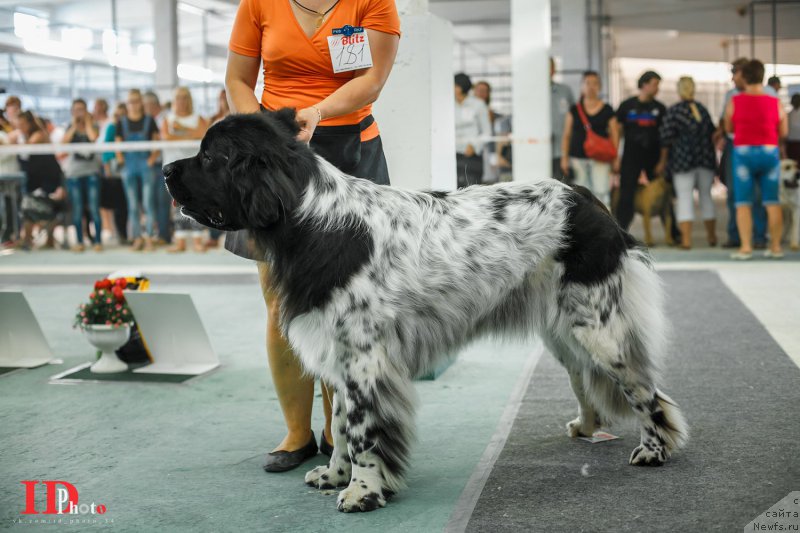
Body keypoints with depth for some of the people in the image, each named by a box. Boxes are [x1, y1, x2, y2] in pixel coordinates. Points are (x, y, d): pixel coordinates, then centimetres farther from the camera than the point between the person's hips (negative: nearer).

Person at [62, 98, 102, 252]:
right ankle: (79, 242, 8)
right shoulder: (69, 128, 11)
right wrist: (74, 126, -4)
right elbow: (63, 142, -7)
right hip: (73, 172, 2)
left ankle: (98, 241, -1)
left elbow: (93, 137, -16)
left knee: (94, 208, -5)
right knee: (77, 209, 3)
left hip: (91, 171, -2)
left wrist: (87, 122, -3)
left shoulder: (93, 126, 7)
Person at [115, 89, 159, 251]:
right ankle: (137, 238, 12)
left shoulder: (149, 121, 4)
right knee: (132, 205, 5)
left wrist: (152, 158, -9)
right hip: (129, 167, 2)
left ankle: (149, 238, -1)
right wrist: (120, 159, -5)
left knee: (148, 202, -6)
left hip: (145, 166, -2)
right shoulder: (122, 123, 8)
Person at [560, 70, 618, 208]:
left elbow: (614, 135, 6)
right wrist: (564, 157, 4)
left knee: (601, 193, -12)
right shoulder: (574, 110, 7)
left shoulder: (607, 110, 4)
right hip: (577, 158, 2)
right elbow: (566, 136, 10)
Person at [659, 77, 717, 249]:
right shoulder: (703, 109, 9)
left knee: (684, 198, -4)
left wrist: (663, 161, 1)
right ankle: (712, 236, 23)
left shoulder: (673, 112, -5)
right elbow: (712, 134, 15)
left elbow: (666, 140, -9)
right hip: (706, 159, 4)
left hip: (683, 161, -4)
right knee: (706, 196, 14)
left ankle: (686, 239, -11)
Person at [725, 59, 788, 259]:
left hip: (743, 153, -1)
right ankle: (775, 247, 10)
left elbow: (729, 128, 5)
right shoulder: (776, 103, -2)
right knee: (772, 201, 8)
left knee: (743, 203, 3)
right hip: (770, 153, 1)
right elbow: (783, 132, 4)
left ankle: (746, 247, -2)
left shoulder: (734, 102, -5)